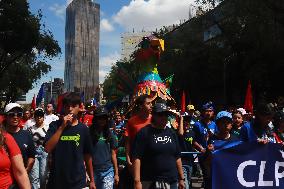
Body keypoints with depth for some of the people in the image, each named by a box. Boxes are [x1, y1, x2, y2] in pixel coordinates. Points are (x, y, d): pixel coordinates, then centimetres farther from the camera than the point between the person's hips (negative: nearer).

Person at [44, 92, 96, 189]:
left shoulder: (83, 129, 0)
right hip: (56, 180, 0)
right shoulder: (55, 125, -2)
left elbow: (87, 156, 5)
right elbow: (47, 149, -15)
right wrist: (62, 127, -20)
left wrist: (92, 180, 7)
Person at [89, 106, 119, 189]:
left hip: (108, 171, 1)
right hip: (93, 170, -1)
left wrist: (116, 173, 8)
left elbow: (113, 154, 9)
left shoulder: (109, 134, 6)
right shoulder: (89, 133, -2)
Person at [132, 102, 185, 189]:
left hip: (172, 182, 5)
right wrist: (137, 181, -19)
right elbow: (137, 158, -13)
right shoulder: (144, 133, -6)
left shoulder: (172, 133, 12)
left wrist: (181, 178, 12)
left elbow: (177, 157, 15)